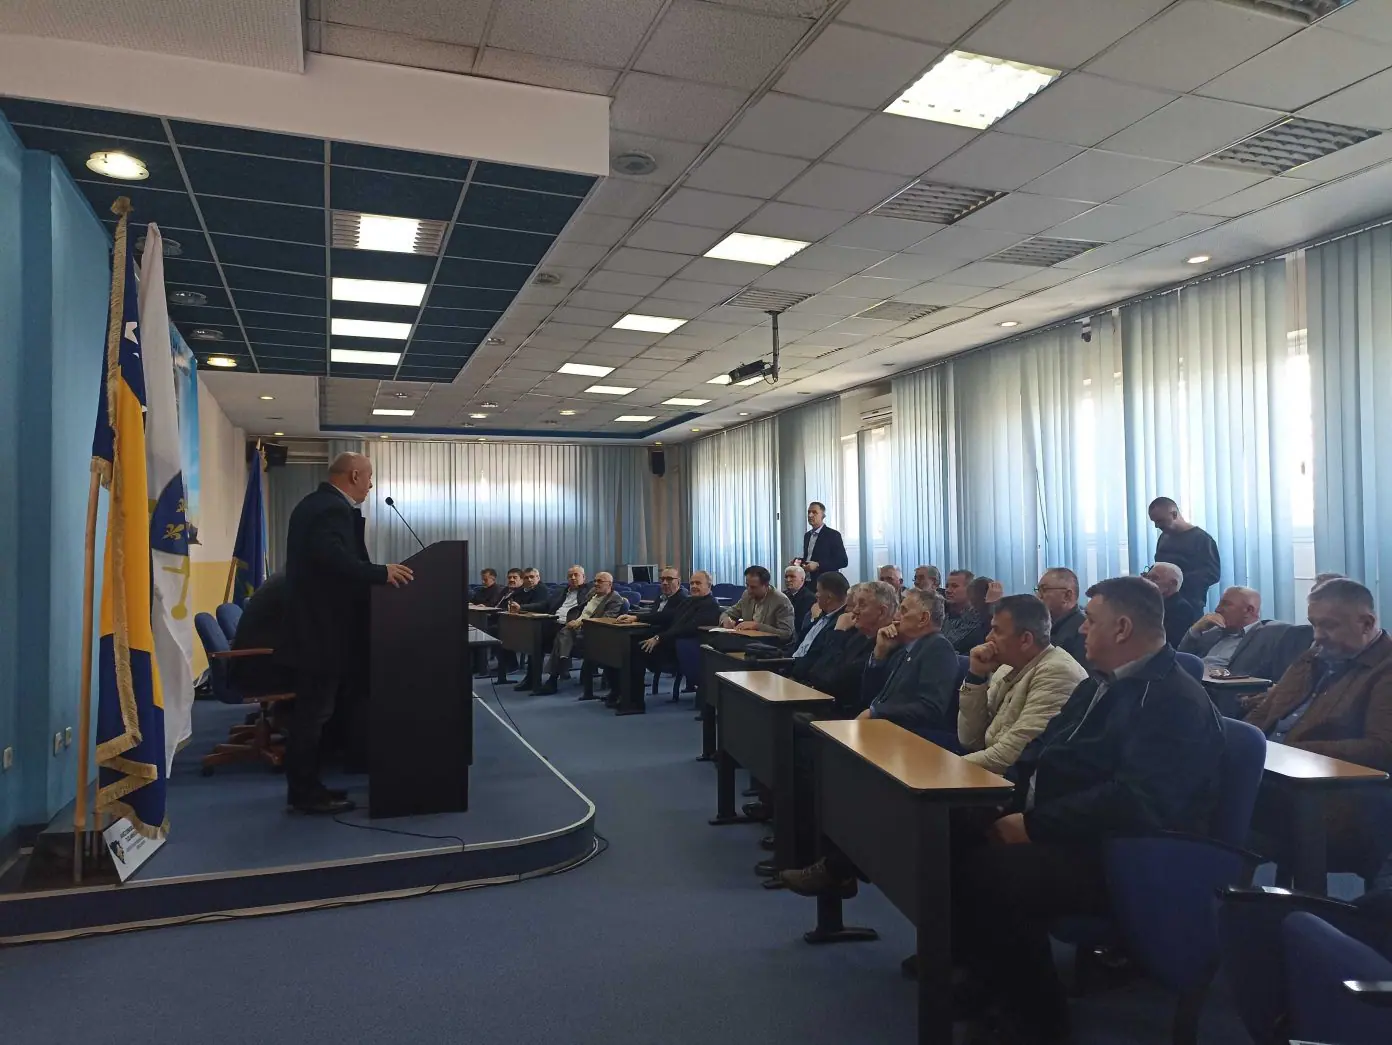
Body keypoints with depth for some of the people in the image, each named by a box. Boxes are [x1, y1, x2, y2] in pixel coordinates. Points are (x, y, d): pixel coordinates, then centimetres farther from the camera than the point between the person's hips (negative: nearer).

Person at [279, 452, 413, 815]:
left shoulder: (315, 503, 15)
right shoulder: (335, 509, -18)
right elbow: (332, 557, -34)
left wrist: (375, 572, 14)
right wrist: (381, 572, -30)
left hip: (313, 622, 11)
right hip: (322, 627, -11)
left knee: (311, 710, 15)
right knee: (315, 711, -2)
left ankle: (305, 785, 23)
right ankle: (306, 792, 7)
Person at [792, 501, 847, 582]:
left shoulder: (833, 535, -7)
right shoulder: (807, 535, 15)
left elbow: (843, 561, -12)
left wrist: (818, 565, -20)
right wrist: (799, 561, 1)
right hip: (806, 582, 6)